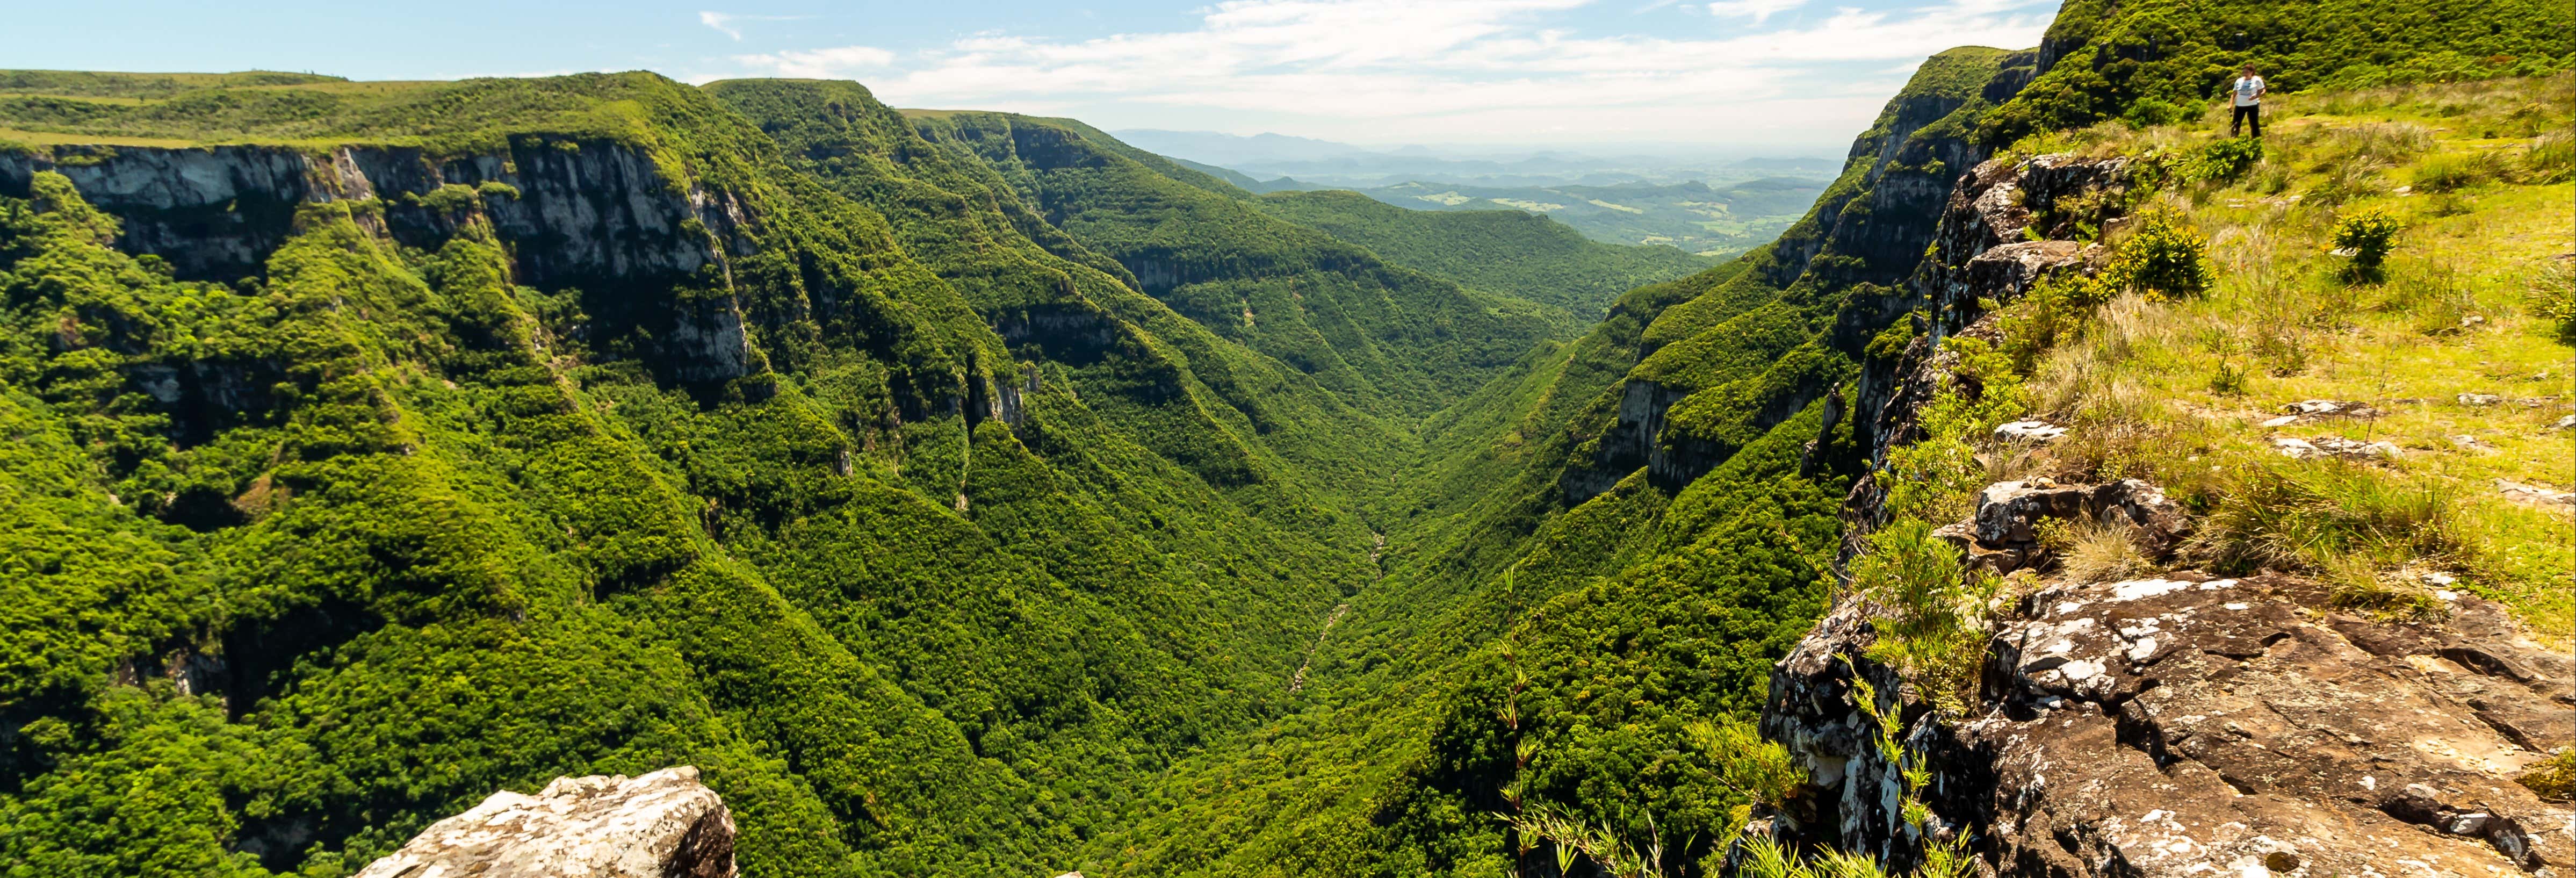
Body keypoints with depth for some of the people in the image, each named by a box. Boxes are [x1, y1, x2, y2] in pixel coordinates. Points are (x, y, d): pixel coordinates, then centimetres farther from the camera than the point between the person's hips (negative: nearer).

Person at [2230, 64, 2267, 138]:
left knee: (2254, 124, 1)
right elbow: (2235, 94, 11)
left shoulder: (2257, 80, -4)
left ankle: (2257, 139, 9)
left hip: (2253, 105, -3)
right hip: (2240, 105, 3)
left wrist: (2256, 97, -23)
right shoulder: (2239, 81, 6)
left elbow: (2262, 91, -3)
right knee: (2235, 124, 2)